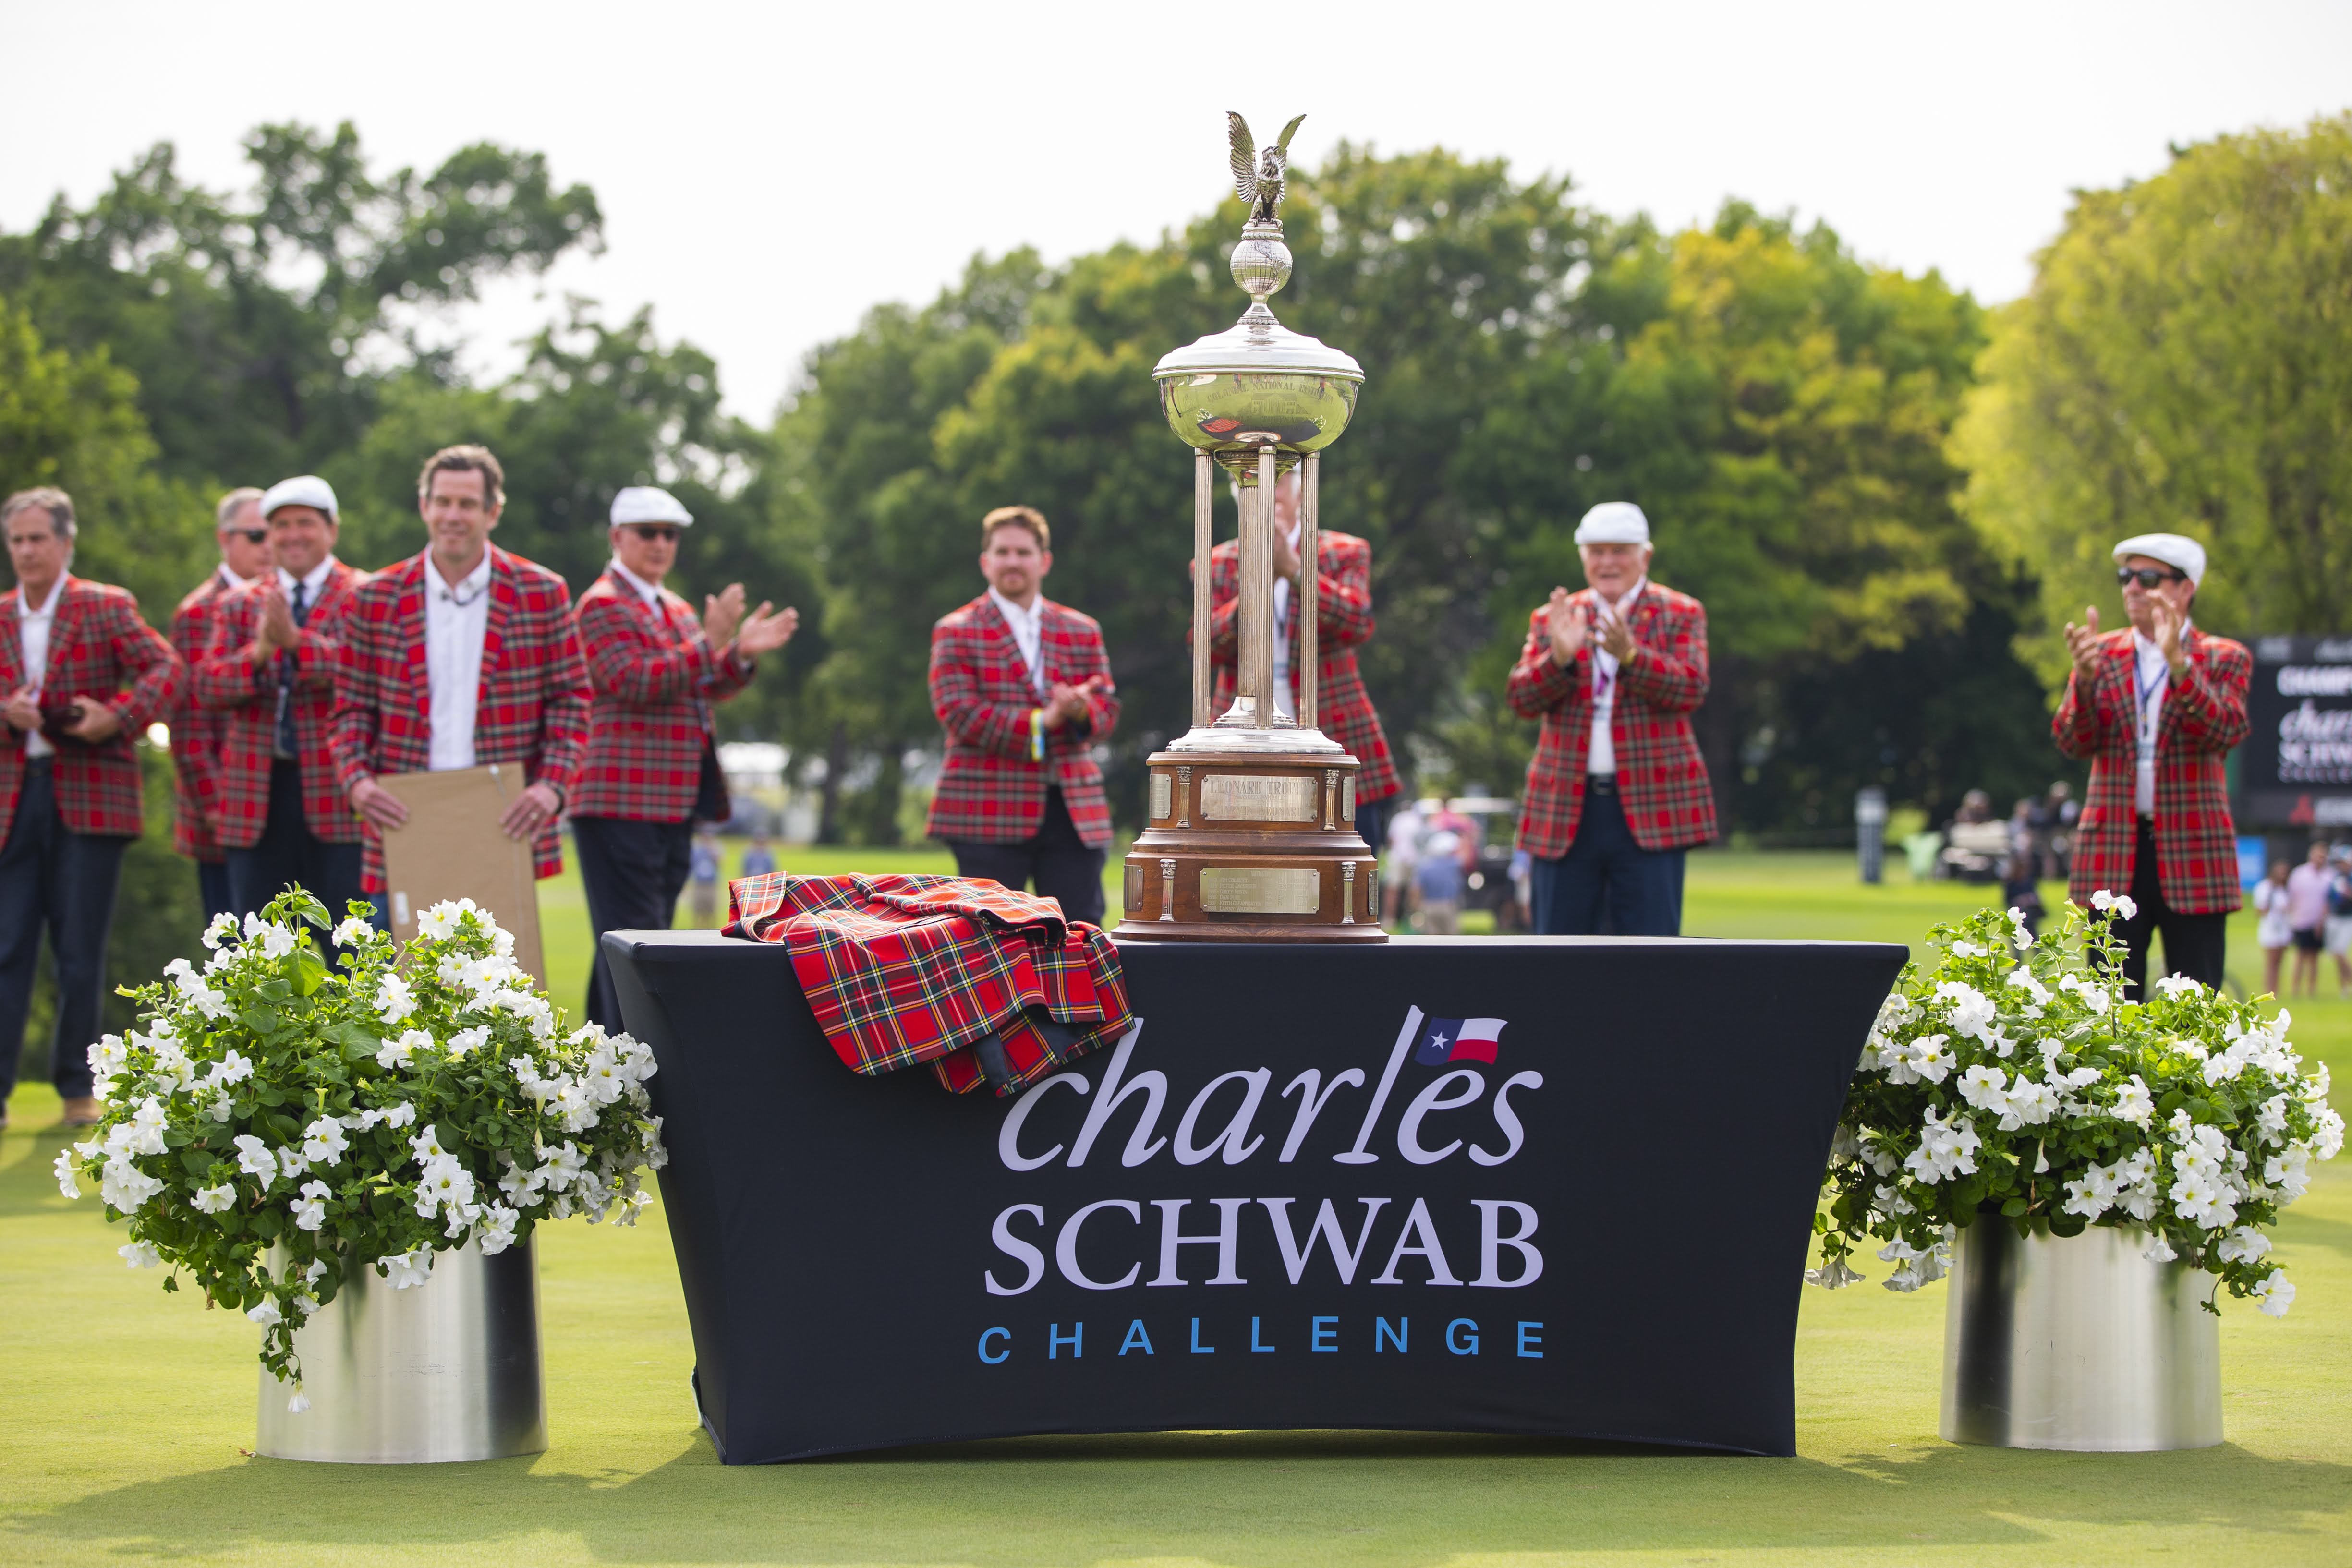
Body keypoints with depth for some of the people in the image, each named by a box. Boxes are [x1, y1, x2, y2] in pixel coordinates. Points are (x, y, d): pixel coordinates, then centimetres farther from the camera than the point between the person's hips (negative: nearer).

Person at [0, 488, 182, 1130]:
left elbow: (169, 669, -5)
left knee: (81, 953, 0)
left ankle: (77, 1087, 11)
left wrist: (118, 715, -18)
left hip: (90, 798, -3)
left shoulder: (106, 607, 2)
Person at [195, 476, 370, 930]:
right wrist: (258, 652, -18)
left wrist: (297, 640, -24)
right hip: (258, 798, 4)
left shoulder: (364, 599, 3)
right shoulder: (240, 605, 14)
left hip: (335, 791, -4)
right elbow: (208, 685, 1)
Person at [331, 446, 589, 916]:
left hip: (508, 823, -1)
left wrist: (553, 784, -10)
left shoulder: (542, 594, 5)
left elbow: (569, 701, 5)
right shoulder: (375, 600, 8)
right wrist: (356, 780, -8)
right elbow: (353, 708, 10)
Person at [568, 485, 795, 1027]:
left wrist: (742, 653, 0)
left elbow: (705, 690, 18)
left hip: (674, 803, 9)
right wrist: (709, 644, -25)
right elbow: (634, 683, -19)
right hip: (623, 803, -9)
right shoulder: (602, 605, -7)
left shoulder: (678, 611, 21)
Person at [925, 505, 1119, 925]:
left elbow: (1107, 708, 9)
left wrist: (1081, 710, -16)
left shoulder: (1082, 631, 16)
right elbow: (959, 714, -9)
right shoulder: (956, 633, 3)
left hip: (1074, 812, 4)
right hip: (988, 817, -3)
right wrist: (1040, 722, -17)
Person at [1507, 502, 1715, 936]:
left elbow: (1691, 689, -9)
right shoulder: (1551, 619, 12)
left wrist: (1629, 654, -25)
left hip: (1650, 808, -3)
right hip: (1567, 809, 3)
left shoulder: (1681, 615, 5)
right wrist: (1560, 657, -19)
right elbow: (1523, 700, 1)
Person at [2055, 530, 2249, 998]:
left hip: (2193, 855, -2)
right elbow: (2073, 741, -2)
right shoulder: (2102, 654, 10)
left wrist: (2178, 662, -26)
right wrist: (2086, 675, -21)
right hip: (2114, 856, 2)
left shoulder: (2224, 659, 4)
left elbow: (2226, 732, -14)